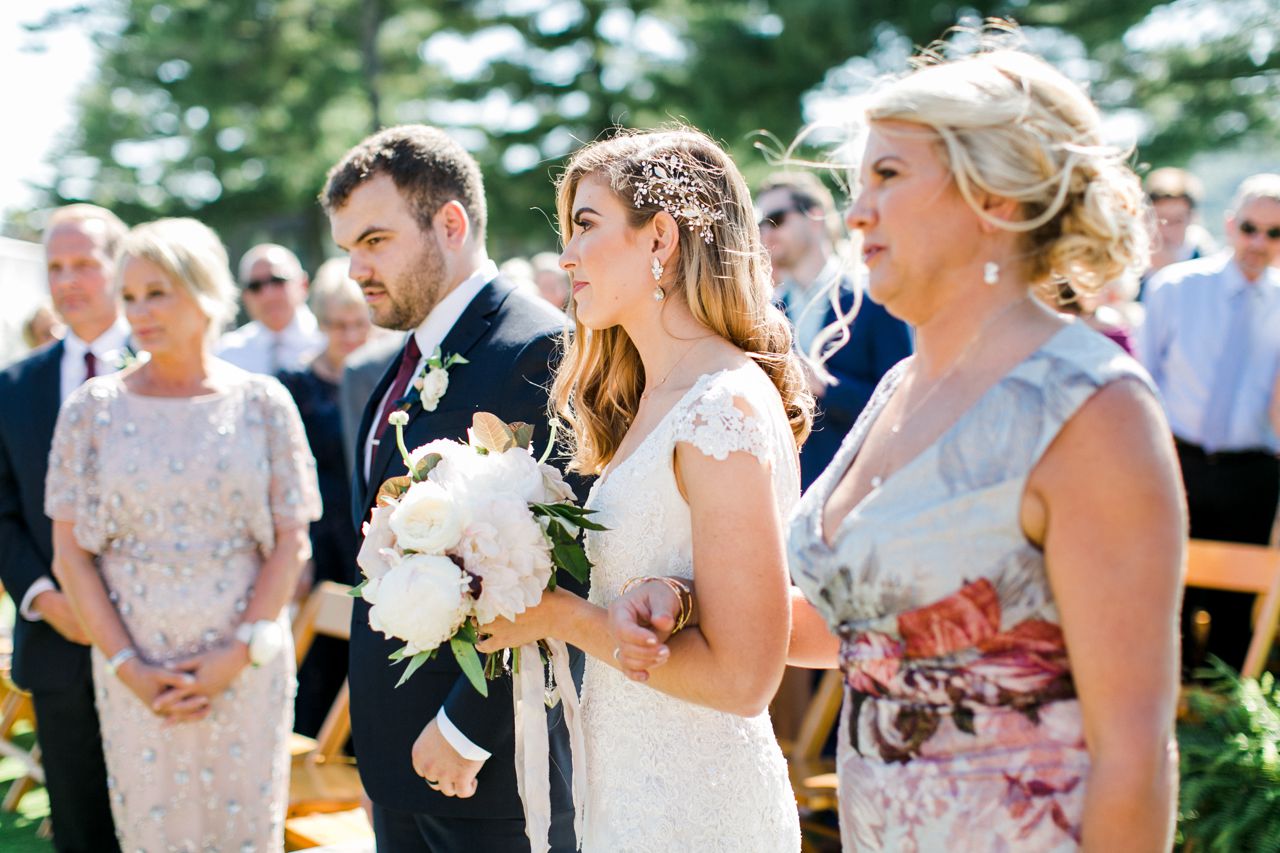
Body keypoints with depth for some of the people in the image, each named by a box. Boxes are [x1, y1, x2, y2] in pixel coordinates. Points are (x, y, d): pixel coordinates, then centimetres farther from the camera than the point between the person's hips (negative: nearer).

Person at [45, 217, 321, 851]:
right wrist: (128, 666, -8)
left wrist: (240, 651, -11)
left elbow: (292, 542, -1)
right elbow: (70, 554, 1)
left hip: (247, 663, 0)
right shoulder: (93, 408, 1)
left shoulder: (262, 403, 0)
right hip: (135, 671, 1)